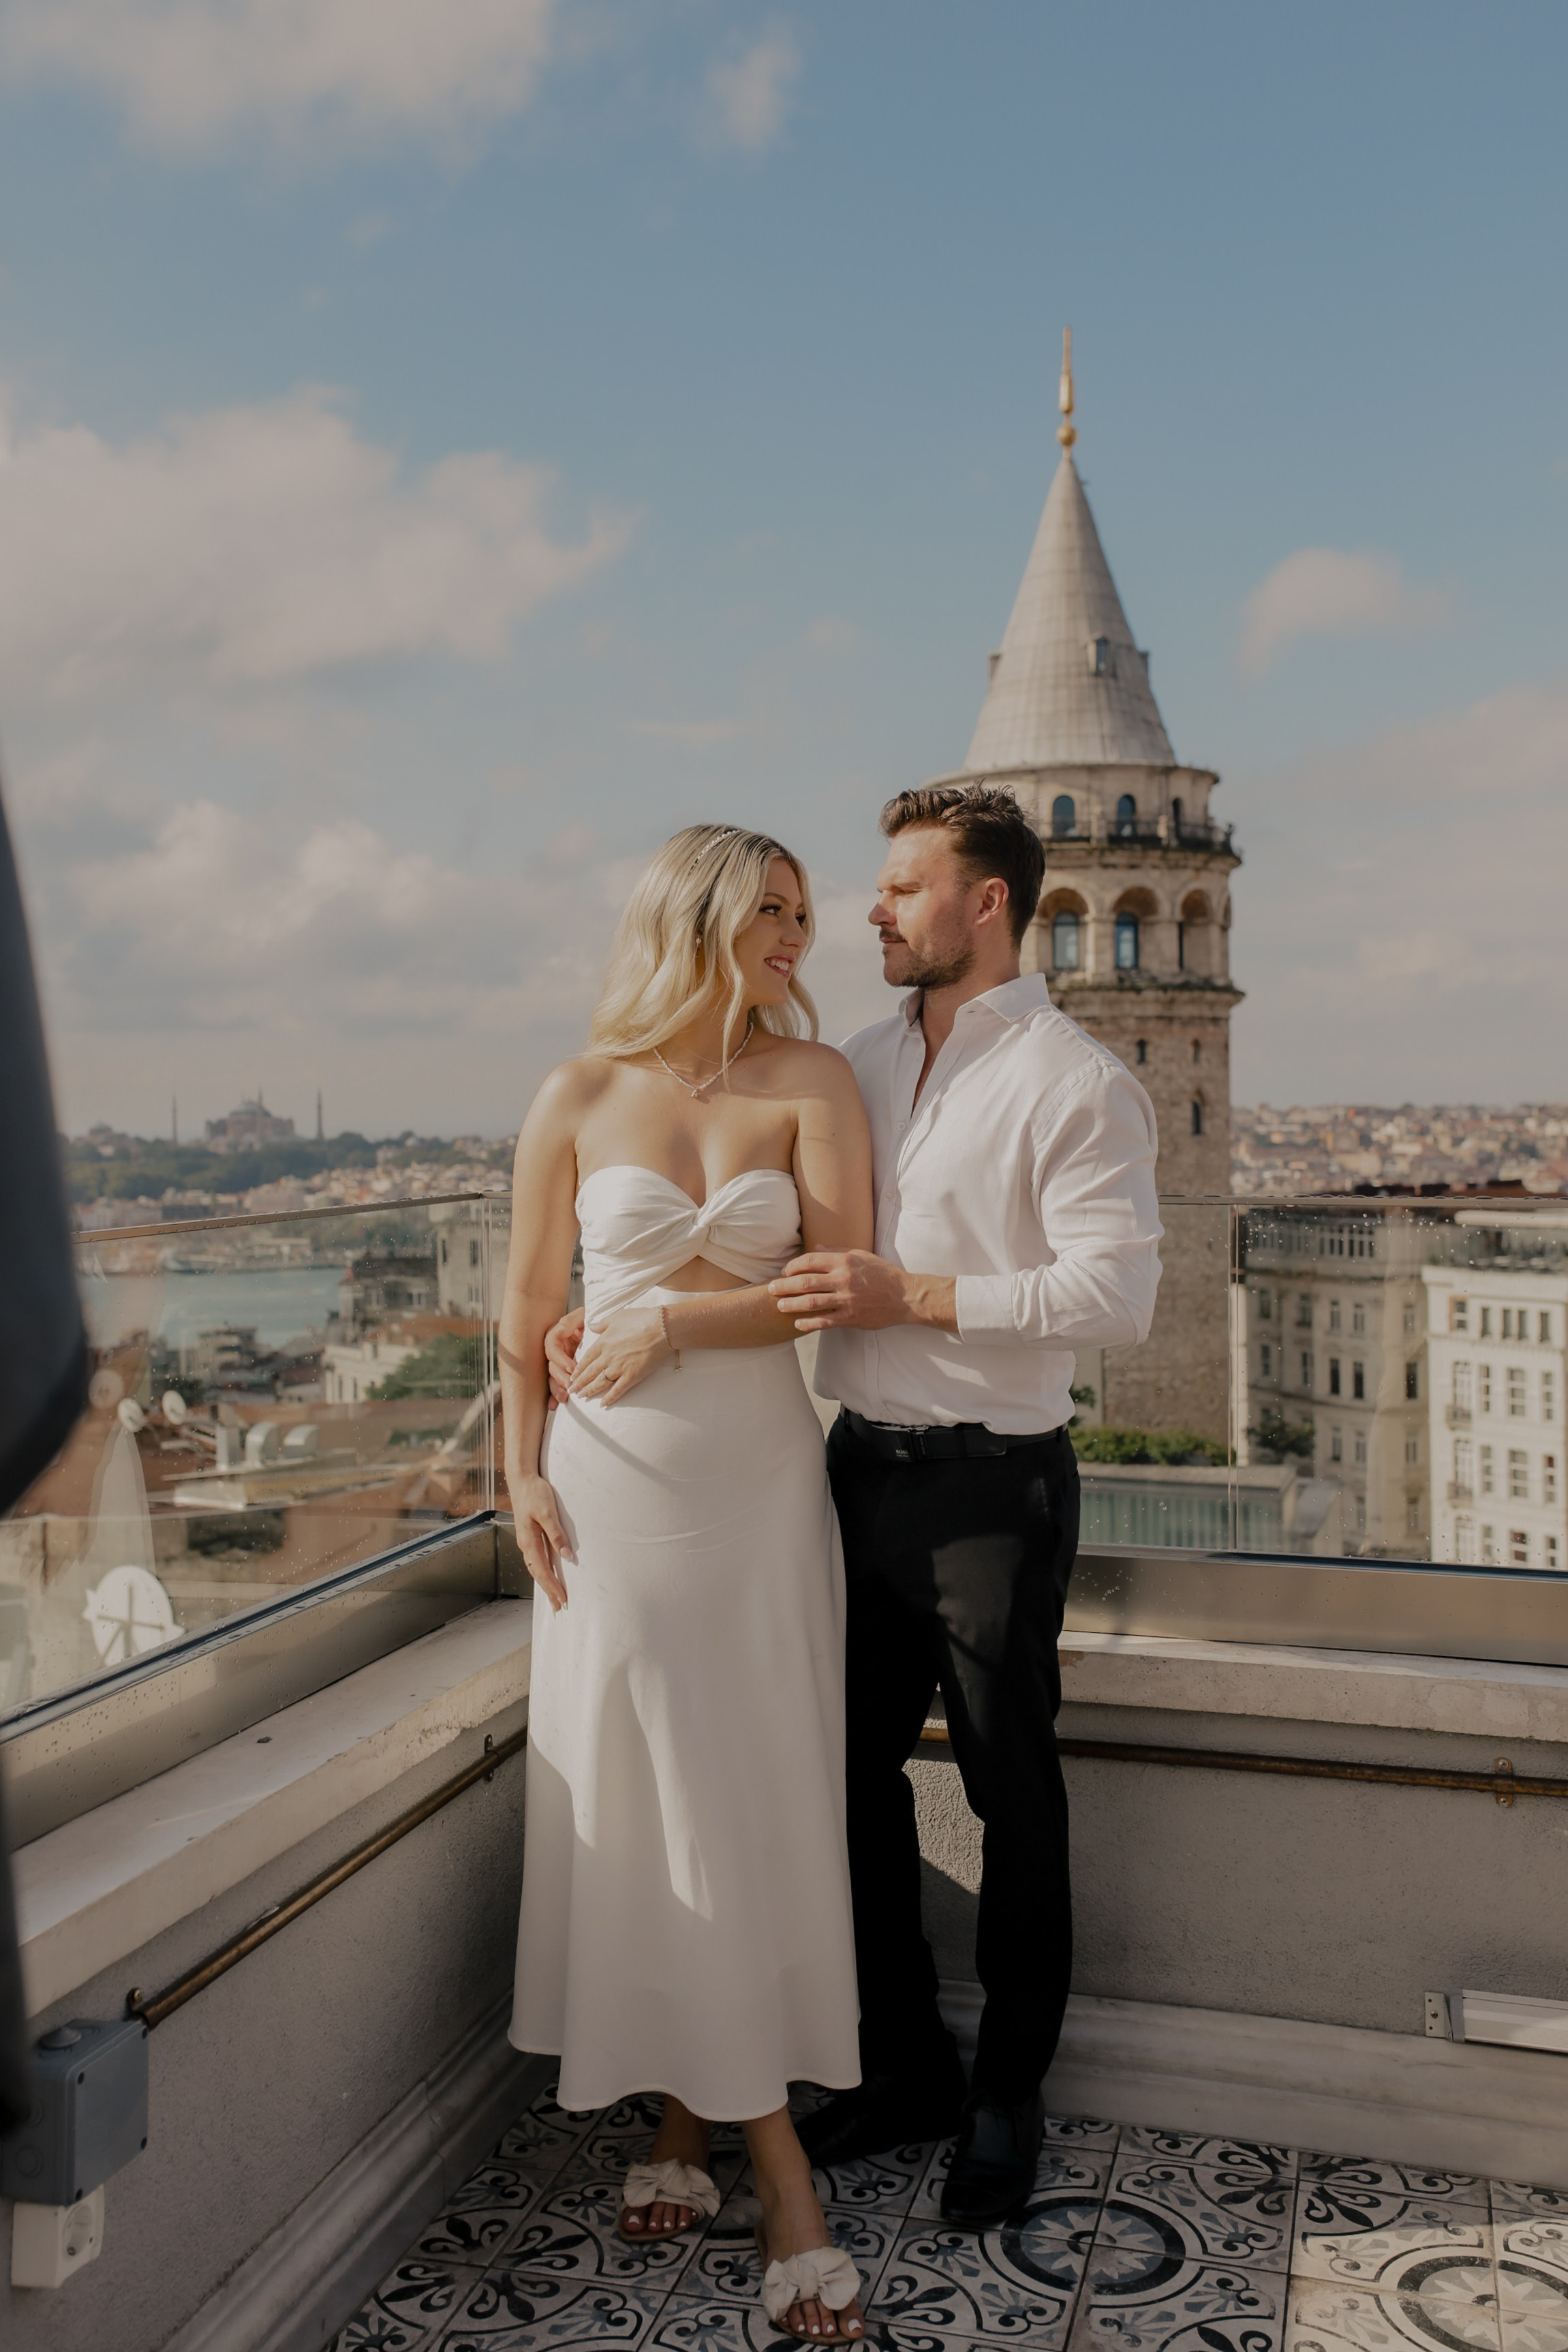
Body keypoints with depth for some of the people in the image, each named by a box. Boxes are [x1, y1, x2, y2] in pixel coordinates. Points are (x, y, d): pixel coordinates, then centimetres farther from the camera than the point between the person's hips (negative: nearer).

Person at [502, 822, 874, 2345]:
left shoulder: (810, 1082, 0)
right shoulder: (578, 1099, 1)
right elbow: (526, 1319, 6)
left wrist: (675, 1322, -10)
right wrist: (523, 1475, 0)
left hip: (759, 1474, 0)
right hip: (613, 1478, 0)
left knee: (751, 1800, 5)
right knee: (642, 1800, 5)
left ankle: (692, 2119, 24)